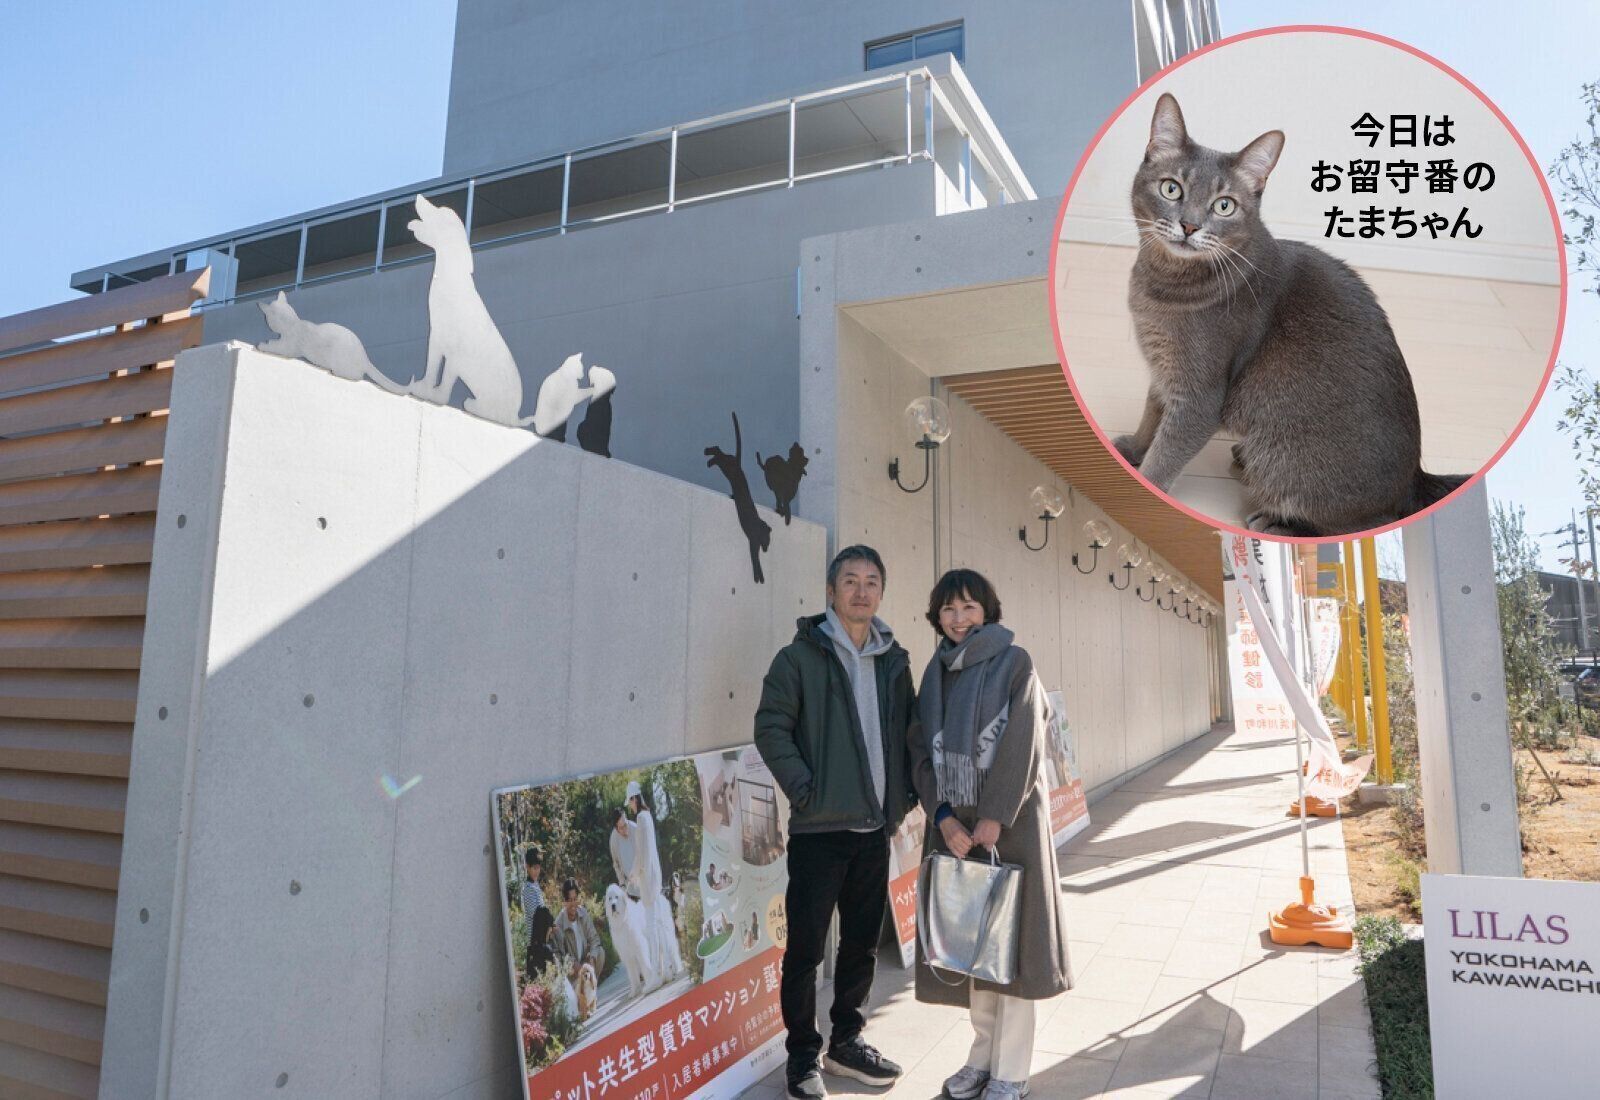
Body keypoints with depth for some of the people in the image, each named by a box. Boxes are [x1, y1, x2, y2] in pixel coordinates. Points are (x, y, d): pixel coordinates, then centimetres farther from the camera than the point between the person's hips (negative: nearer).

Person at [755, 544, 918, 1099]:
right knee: (806, 947, 4)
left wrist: (905, 793, 6)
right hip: (819, 828, -5)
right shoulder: (801, 656, -7)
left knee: (863, 943, 17)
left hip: (876, 829, 5)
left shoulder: (893, 660, 8)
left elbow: (908, 730, 16)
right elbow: (771, 727, -10)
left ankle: (847, 1041, 36)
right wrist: (805, 790, -15)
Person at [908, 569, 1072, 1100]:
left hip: (1009, 819, -4)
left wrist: (995, 816, -16)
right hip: (953, 822, 4)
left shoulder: (1014, 662, -4)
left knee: (1010, 937, 3)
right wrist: (943, 816, -8)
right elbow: (922, 750, 4)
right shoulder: (936, 672, 9)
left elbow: (1022, 743, -12)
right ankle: (983, 1055, 28)